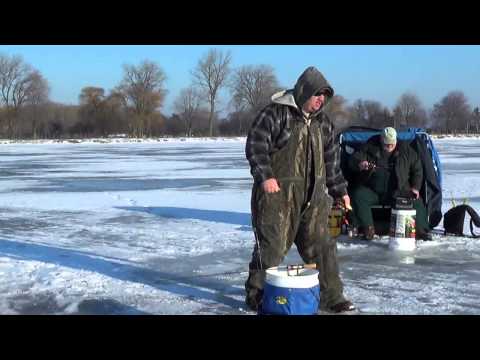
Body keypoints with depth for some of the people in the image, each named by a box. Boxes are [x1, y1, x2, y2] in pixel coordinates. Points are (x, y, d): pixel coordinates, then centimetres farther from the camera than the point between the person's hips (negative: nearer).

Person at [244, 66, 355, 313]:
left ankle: (331, 296, 17)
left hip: (313, 196, 6)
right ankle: (257, 295, 12)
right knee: (271, 245, -2)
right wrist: (265, 176, -23)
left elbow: (332, 160, 21)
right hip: (278, 192, -6)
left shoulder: (323, 123, 14)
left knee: (321, 246, 7)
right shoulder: (276, 113, -7)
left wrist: (340, 190, 20)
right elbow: (255, 145, -13)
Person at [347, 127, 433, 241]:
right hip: (372, 191, 0)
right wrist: (359, 164, -29)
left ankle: (421, 230, -9)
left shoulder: (405, 150, 6)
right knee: (358, 196, -28)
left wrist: (415, 187, 0)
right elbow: (352, 160, -4)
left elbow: (417, 168, 13)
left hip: (397, 191, 0)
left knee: (416, 200, -23)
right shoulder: (370, 148, 0)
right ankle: (368, 228, -19)